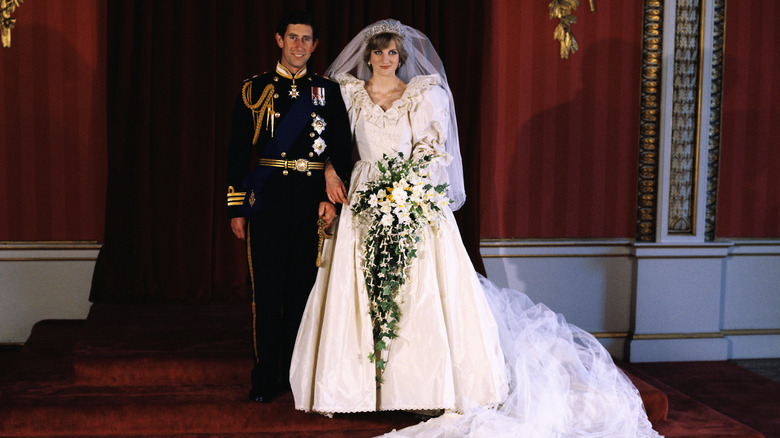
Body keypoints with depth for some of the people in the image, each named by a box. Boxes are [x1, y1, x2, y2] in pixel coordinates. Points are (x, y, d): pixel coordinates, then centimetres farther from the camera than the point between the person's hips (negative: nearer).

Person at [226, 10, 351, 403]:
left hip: (313, 201, 1)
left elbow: (342, 150, 7)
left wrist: (332, 197, -5)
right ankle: (265, 379, 11)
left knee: (304, 290, 7)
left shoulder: (327, 91, 10)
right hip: (267, 201, -1)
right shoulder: (254, 89, 7)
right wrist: (236, 208, 0)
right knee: (267, 291, 2)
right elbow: (238, 151, 5)